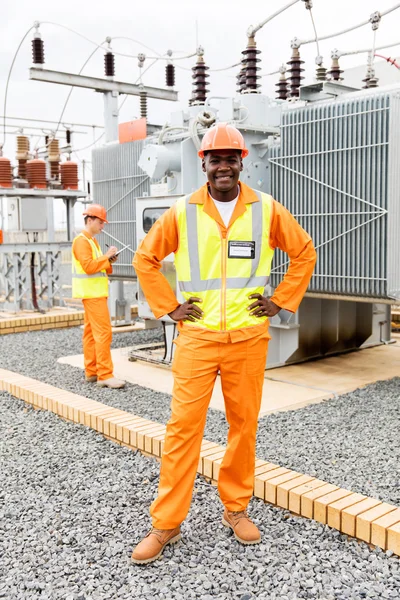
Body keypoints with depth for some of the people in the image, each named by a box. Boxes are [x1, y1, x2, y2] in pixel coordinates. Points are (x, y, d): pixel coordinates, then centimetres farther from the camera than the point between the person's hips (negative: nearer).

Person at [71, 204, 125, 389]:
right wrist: (106, 256, -16)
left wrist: (108, 262, 4)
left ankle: (91, 372, 15)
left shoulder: (91, 241, 19)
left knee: (91, 332, 10)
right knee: (103, 332, -13)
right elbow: (88, 266, -22)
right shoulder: (82, 241, -12)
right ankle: (105, 375, -14)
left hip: (95, 293, 10)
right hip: (92, 293, -10)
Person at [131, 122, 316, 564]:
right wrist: (168, 307, 3)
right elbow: (145, 258, 9)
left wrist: (281, 300, 5)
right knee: (182, 426, -1)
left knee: (244, 425, 9)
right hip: (196, 337, -1)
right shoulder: (182, 211, 1)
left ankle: (236, 508, 29)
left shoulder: (267, 209, 2)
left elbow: (304, 252, 11)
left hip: (248, 338, 1)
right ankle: (166, 524, 11)